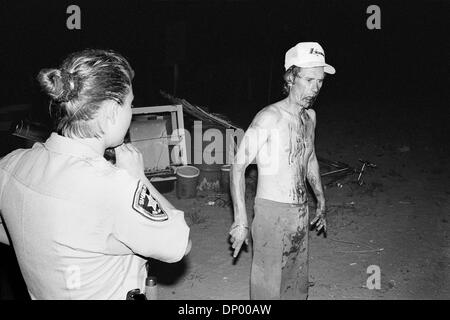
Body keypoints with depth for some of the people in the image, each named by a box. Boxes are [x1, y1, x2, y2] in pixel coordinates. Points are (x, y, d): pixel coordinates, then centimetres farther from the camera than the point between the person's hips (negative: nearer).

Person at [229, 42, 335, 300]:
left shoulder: (310, 116, 4)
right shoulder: (269, 118, -19)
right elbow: (238, 167, -17)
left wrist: (321, 203, 23)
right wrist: (241, 221, -20)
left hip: (301, 211, 7)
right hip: (273, 212, -7)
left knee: (297, 282, 19)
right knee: (270, 284, 2)